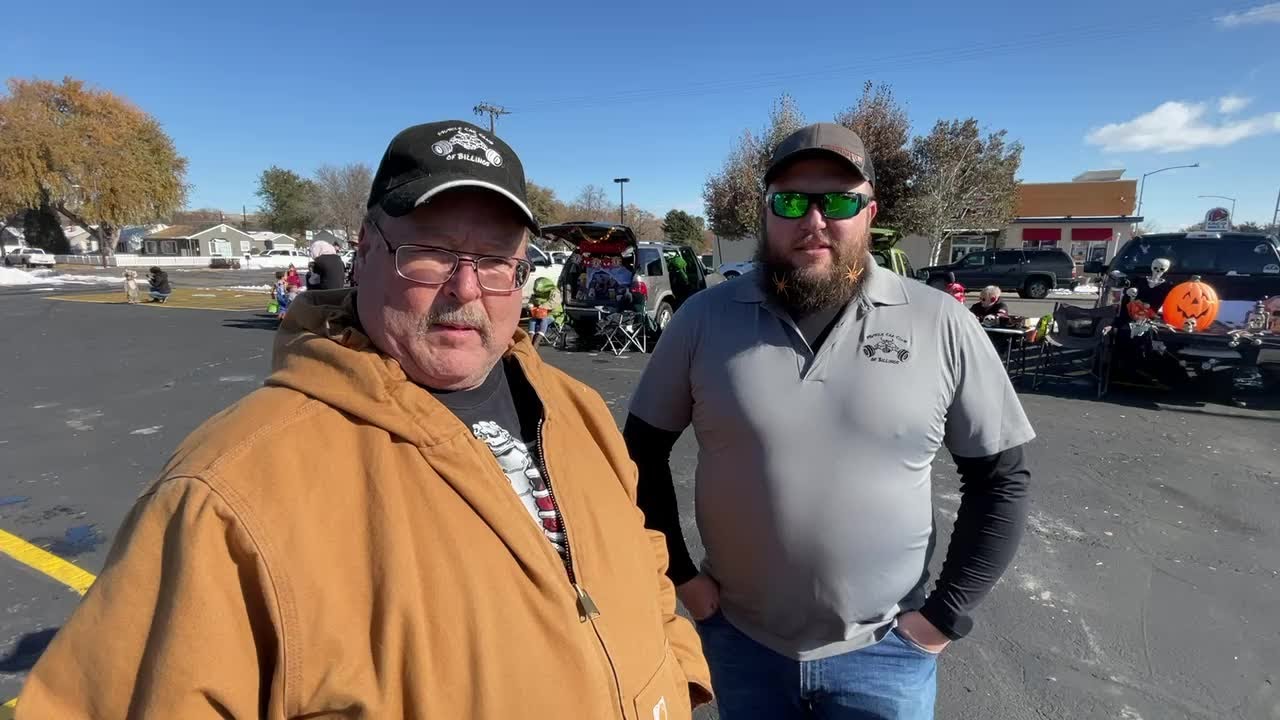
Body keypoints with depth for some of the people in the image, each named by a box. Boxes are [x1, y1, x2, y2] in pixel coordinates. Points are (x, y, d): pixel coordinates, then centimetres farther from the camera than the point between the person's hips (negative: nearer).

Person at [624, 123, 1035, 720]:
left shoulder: (940, 324, -10)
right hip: (738, 638, 1)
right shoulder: (704, 318, -10)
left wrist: (947, 612, -4)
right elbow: (644, 451, -1)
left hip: (884, 650, 0)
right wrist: (679, 574, -2)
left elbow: (1000, 477, -2)